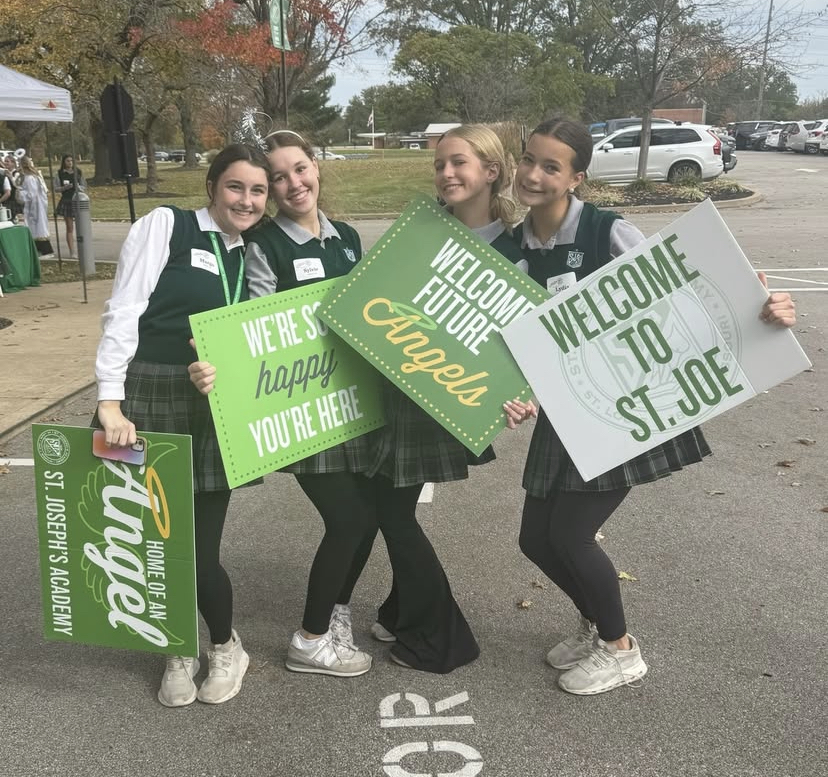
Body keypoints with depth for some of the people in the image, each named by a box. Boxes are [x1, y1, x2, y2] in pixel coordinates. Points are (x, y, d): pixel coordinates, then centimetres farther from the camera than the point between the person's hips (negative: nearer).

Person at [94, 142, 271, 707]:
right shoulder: (165, 225, -4)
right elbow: (123, 312, -10)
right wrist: (110, 400, -16)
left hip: (213, 410, 3)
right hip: (149, 402, -3)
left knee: (200, 548, 1)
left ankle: (225, 647, 28)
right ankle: (180, 651, 31)